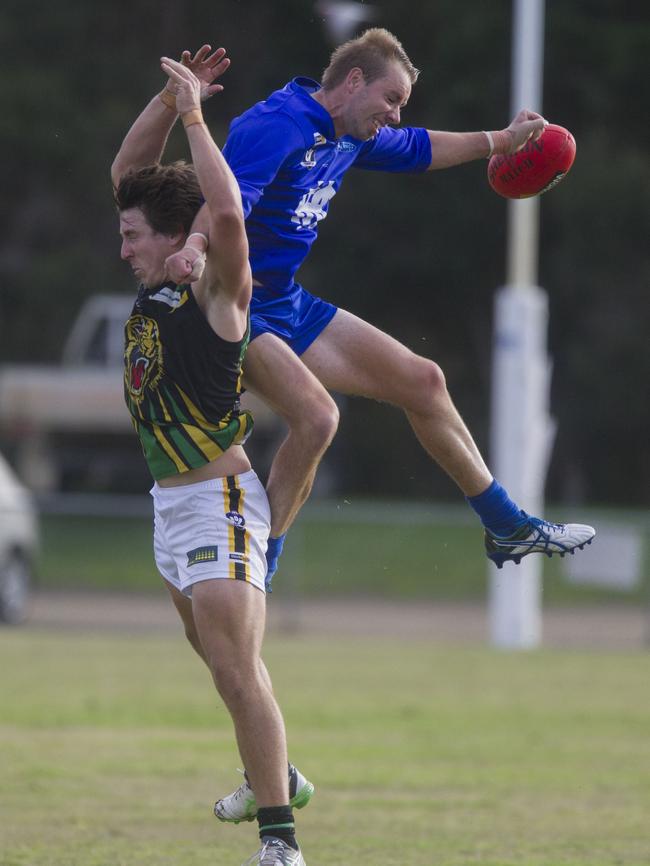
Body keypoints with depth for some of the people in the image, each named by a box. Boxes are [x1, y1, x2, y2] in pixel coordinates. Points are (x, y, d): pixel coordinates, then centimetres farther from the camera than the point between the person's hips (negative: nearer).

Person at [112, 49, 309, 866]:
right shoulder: (156, 284, 6)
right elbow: (126, 171, 13)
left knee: (237, 672, -15)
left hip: (218, 500, -9)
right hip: (170, 500, 9)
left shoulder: (216, 291, -15)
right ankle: (271, 774, 42)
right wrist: (167, 101, 0)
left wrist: (193, 115, -26)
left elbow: (228, 213, -34)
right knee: (224, 663, 24)